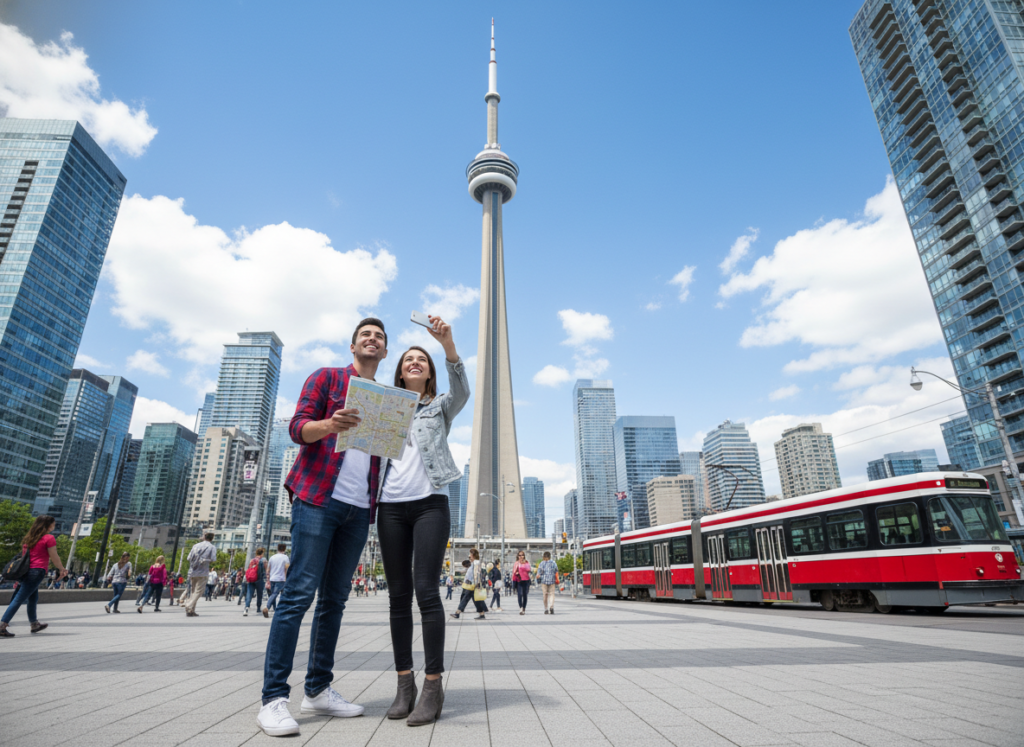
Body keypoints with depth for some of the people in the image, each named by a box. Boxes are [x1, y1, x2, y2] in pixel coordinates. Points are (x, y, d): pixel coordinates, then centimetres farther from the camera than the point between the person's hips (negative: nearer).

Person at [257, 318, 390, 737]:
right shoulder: (327, 378, 7)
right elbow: (298, 427, -2)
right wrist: (330, 424, -24)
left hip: (359, 509, 5)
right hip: (318, 497, -5)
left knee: (335, 599, 8)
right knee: (299, 592, -7)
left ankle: (318, 690, 17)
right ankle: (274, 698, 0)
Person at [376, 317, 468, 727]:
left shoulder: (440, 407, 11)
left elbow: (462, 390, -11)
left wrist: (447, 342, -25)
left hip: (430, 504, -3)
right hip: (391, 507, 3)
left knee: (426, 591, -9)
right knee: (398, 594, 4)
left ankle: (433, 686, -1)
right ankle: (404, 683, 13)